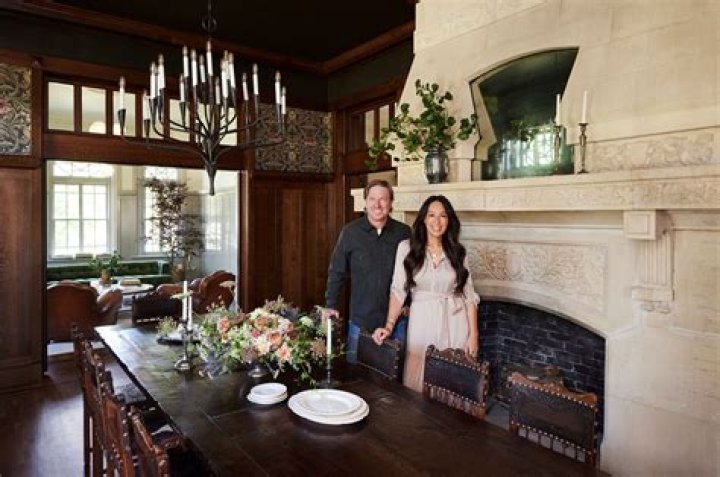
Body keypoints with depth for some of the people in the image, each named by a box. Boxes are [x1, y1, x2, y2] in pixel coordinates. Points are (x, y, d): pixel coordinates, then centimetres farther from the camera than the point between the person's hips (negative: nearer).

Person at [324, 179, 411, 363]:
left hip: (396, 320, 1)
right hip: (360, 320, 0)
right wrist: (330, 305, 1)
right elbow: (336, 272, 2)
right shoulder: (350, 232, -4)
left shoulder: (404, 232, -2)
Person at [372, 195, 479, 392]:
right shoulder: (407, 248, -4)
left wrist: (473, 334, -2)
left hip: (454, 324, 1)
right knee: (420, 382, 6)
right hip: (422, 323, -1)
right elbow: (398, 290, -5)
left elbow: (469, 295, 3)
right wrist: (389, 325, -15)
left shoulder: (457, 252, 2)